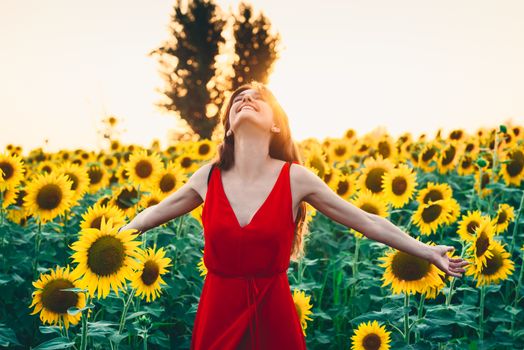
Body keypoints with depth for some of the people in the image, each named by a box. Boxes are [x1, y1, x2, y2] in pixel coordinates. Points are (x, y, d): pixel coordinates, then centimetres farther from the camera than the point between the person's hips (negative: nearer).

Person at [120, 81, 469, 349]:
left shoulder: (296, 178, -8)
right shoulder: (209, 176, -2)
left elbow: (367, 221, 0)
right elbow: (156, 213, 14)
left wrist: (427, 251, 0)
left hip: (273, 313, -1)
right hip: (219, 313, 2)